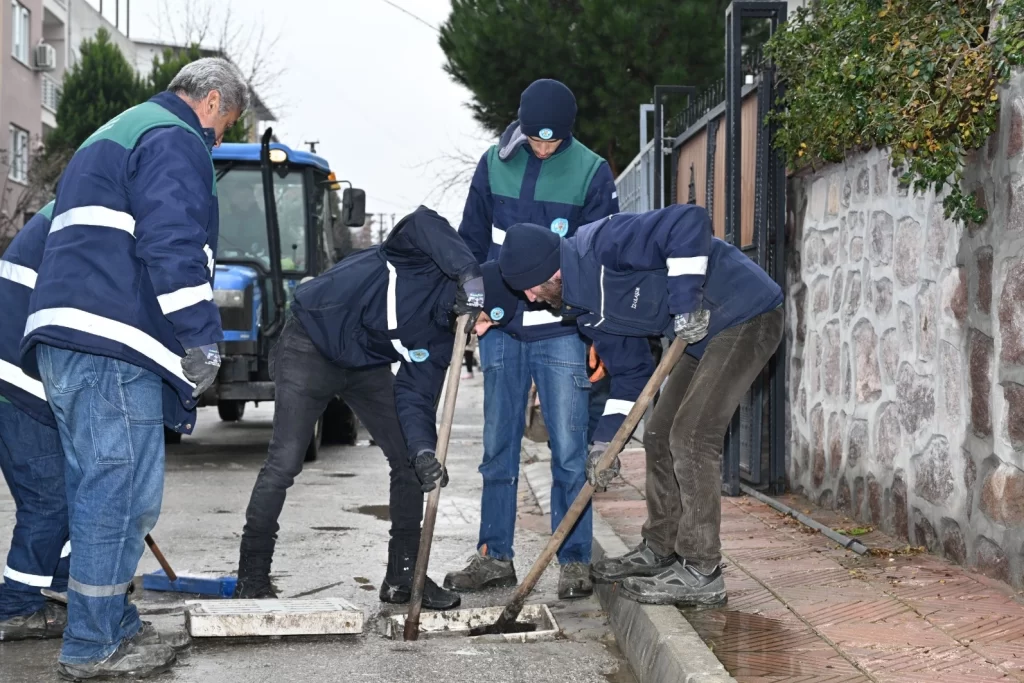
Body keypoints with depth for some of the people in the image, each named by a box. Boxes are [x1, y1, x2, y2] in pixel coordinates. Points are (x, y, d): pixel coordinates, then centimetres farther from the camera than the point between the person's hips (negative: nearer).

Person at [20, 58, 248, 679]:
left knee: (101, 491, 15)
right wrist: (203, 339, -15)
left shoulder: (113, 136, 29)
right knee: (124, 493, -6)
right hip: (111, 346, -10)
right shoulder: (175, 140, -4)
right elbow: (173, 246, -17)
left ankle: (116, 626, 23)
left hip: (63, 338, 11)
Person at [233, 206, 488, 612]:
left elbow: (416, 396, -13)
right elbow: (422, 223, -46)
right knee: (283, 464, -10)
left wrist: (423, 450, -31)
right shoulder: (423, 260, -24)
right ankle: (252, 581, 2)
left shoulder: (440, 338, -8)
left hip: (368, 366, 7)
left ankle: (403, 577, 11)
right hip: (310, 348, -7)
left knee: (408, 460, 2)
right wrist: (469, 273, -56)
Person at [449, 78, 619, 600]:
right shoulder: (494, 165, 5)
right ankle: (494, 556, 17)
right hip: (502, 327, 3)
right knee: (498, 448, 8)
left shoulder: (591, 172, -3)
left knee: (568, 451, -2)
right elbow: (470, 242, 14)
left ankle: (575, 562, 5)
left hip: (562, 331, -3)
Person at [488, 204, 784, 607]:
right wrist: (605, 440, 5)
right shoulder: (585, 307, 6)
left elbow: (689, 223, -32)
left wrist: (686, 303, -31)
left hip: (745, 314, -10)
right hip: (704, 333, 10)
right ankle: (659, 551, 28)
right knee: (660, 436, 14)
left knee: (692, 436, -15)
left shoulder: (603, 245, -24)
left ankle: (700, 573, -10)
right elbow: (629, 370, 13)